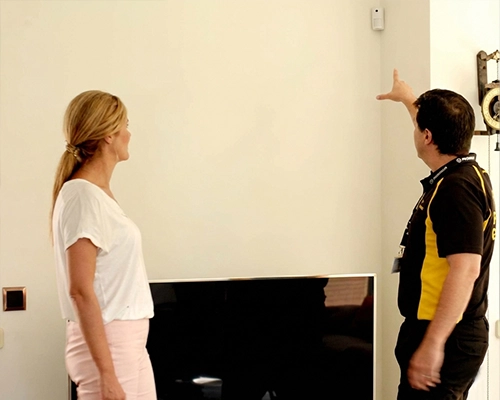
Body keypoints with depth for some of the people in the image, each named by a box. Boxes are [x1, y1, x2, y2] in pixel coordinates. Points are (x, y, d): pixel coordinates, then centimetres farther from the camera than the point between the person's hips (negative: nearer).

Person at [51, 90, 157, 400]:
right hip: (105, 343, -9)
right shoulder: (82, 195, -16)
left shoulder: (99, 192, 12)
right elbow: (81, 291, -21)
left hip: (129, 341, 9)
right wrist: (107, 373, -23)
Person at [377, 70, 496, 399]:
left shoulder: (455, 189, -21)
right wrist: (408, 99, 48)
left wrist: (432, 344, -30)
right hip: (455, 334, 10)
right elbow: (439, 125, 32)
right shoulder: (465, 172, 9)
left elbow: (465, 270, -28)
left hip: (446, 338, -10)